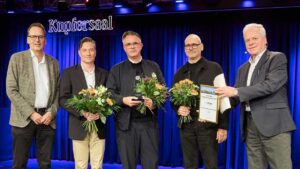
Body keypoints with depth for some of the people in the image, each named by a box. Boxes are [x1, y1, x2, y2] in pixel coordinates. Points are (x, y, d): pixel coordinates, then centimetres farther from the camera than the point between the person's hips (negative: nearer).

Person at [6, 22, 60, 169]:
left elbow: (57, 91, 12)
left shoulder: (53, 62, 11)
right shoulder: (17, 58, 2)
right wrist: (31, 113, -11)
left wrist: (51, 112, -5)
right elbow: (11, 90, -5)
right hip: (24, 119, -2)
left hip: (47, 119, 3)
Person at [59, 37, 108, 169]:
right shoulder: (69, 72, 2)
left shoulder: (104, 74, 10)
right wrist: (82, 112, -16)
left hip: (99, 127, 2)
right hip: (79, 126, -2)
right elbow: (63, 99, -3)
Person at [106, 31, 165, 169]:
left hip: (149, 122, 1)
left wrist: (155, 102, -12)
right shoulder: (116, 69, 10)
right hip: (126, 123, 0)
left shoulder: (153, 67, 12)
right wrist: (123, 100, -16)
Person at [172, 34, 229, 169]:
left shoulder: (214, 68, 2)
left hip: (208, 125, -3)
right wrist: (178, 108, -8)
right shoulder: (180, 73, 13)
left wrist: (223, 126, -9)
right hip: (186, 126, 3)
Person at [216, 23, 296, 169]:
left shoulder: (277, 58, -1)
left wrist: (237, 91, -17)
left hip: (273, 124, -6)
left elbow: (270, 85, -16)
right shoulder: (243, 68, 19)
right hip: (250, 125, 6)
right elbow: (236, 96, 18)